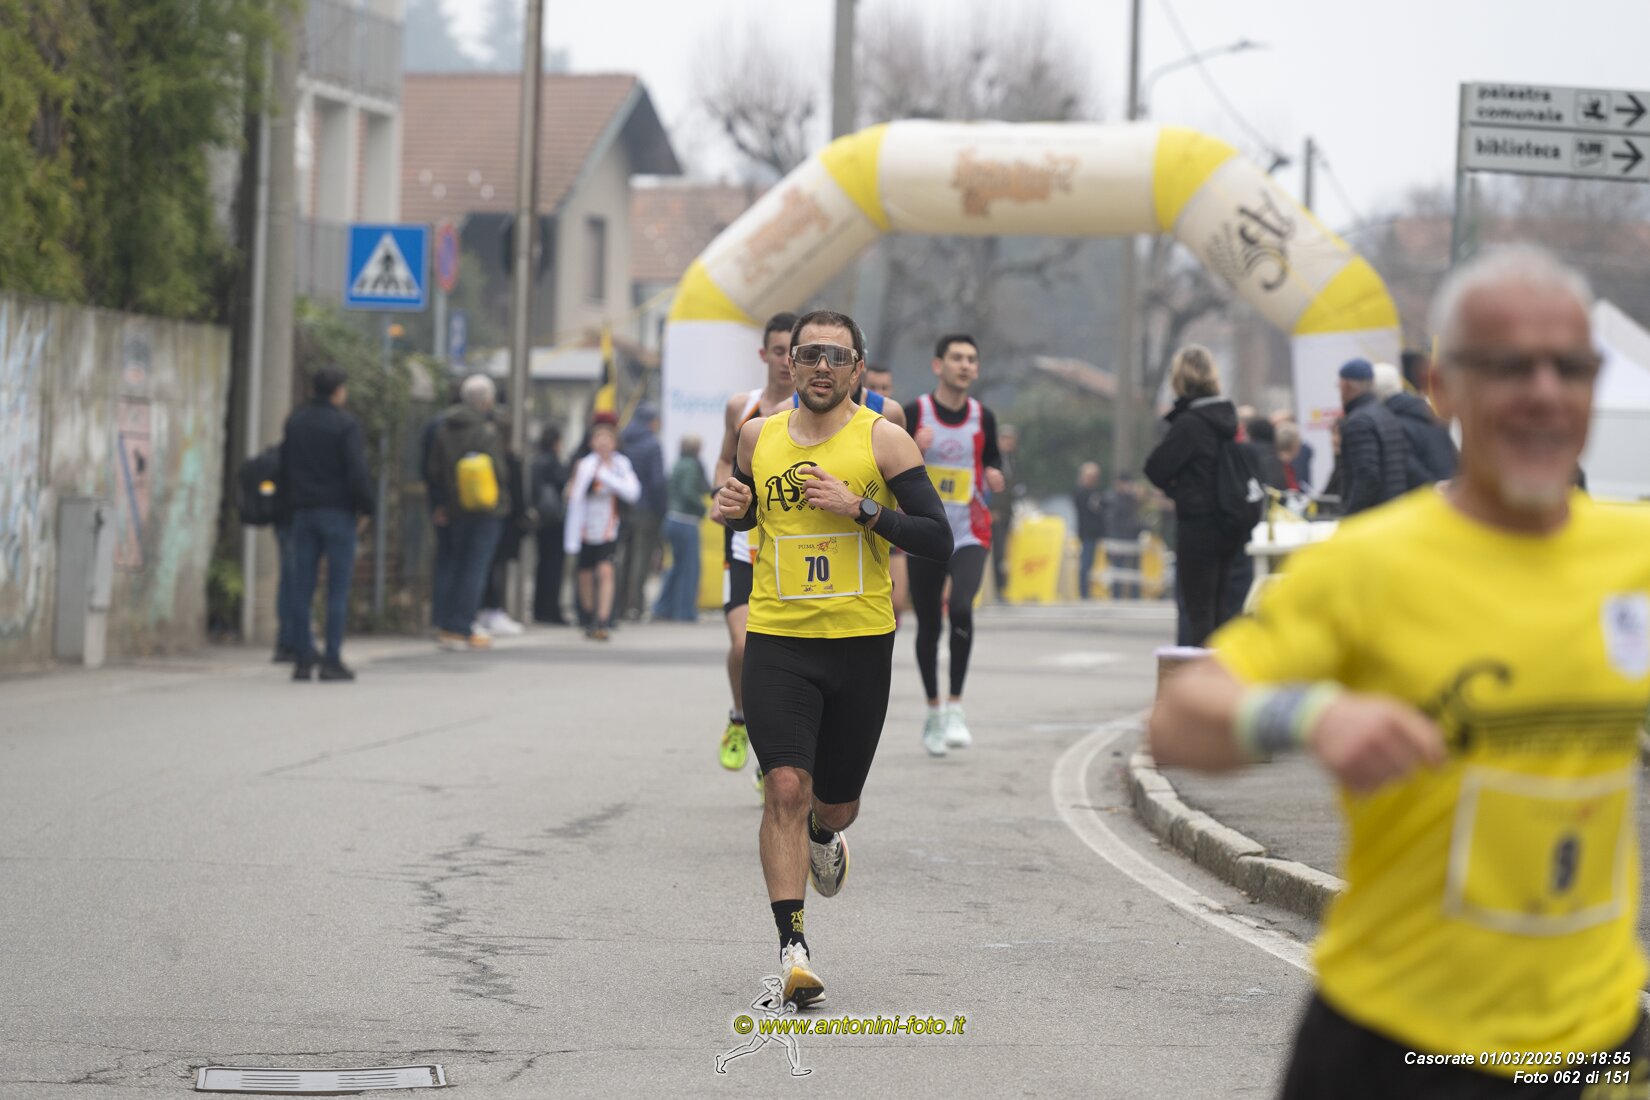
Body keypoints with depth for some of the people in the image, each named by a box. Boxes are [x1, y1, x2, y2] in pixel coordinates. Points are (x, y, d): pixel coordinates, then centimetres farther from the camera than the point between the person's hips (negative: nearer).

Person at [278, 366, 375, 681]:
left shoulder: (294, 422, 9)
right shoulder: (345, 425, -9)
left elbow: (284, 468, 13)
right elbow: (357, 471, -15)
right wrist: (366, 507, -3)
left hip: (303, 512, 5)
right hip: (338, 512, -5)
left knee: (302, 588, 6)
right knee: (338, 589, -2)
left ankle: (302, 658, 4)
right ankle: (332, 661, -6)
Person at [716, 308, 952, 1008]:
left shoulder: (882, 440, -5)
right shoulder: (758, 436, 5)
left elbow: (938, 541, -7)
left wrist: (862, 508, -19)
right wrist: (732, 509, 1)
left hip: (860, 642, -1)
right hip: (777, 641, 1)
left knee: (835, 803, 13)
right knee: (786, 788, -16)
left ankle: (823, 837, 51)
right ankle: (792, 947, -15)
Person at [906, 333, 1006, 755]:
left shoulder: (982, 418, 4)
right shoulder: (914, 413, -4)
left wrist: (996, 479, -4)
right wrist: (913, 449, -22)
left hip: (969, 534, 0)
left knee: (961, 608, -23)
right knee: (928, 625, 7)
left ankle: (955, 705, -14)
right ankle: (933, 711, 25)